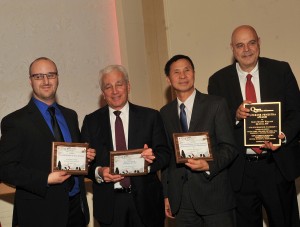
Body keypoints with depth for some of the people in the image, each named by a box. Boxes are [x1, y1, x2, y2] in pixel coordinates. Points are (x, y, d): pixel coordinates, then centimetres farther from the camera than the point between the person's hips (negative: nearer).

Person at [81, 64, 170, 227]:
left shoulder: (150, 117, 3)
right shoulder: (91, 121, 5)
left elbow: (165, 153, 1)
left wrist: (152, 158, -20)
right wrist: (98, 172, -16)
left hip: (146, 201, 0)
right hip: (108, 203, 1)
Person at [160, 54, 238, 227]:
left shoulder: (216, 104, -1)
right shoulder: (165, 113, 9)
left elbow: (229, 147, -4)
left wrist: (209, 165, -21)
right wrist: (166, 195, 10)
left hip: (214, 196, -2)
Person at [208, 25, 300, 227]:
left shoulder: (281, 70, 1)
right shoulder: (218, 80, 1)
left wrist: (284, 135, -19)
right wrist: (235, 115, -21)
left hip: (278, 165, 0)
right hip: (240, 170, 0)